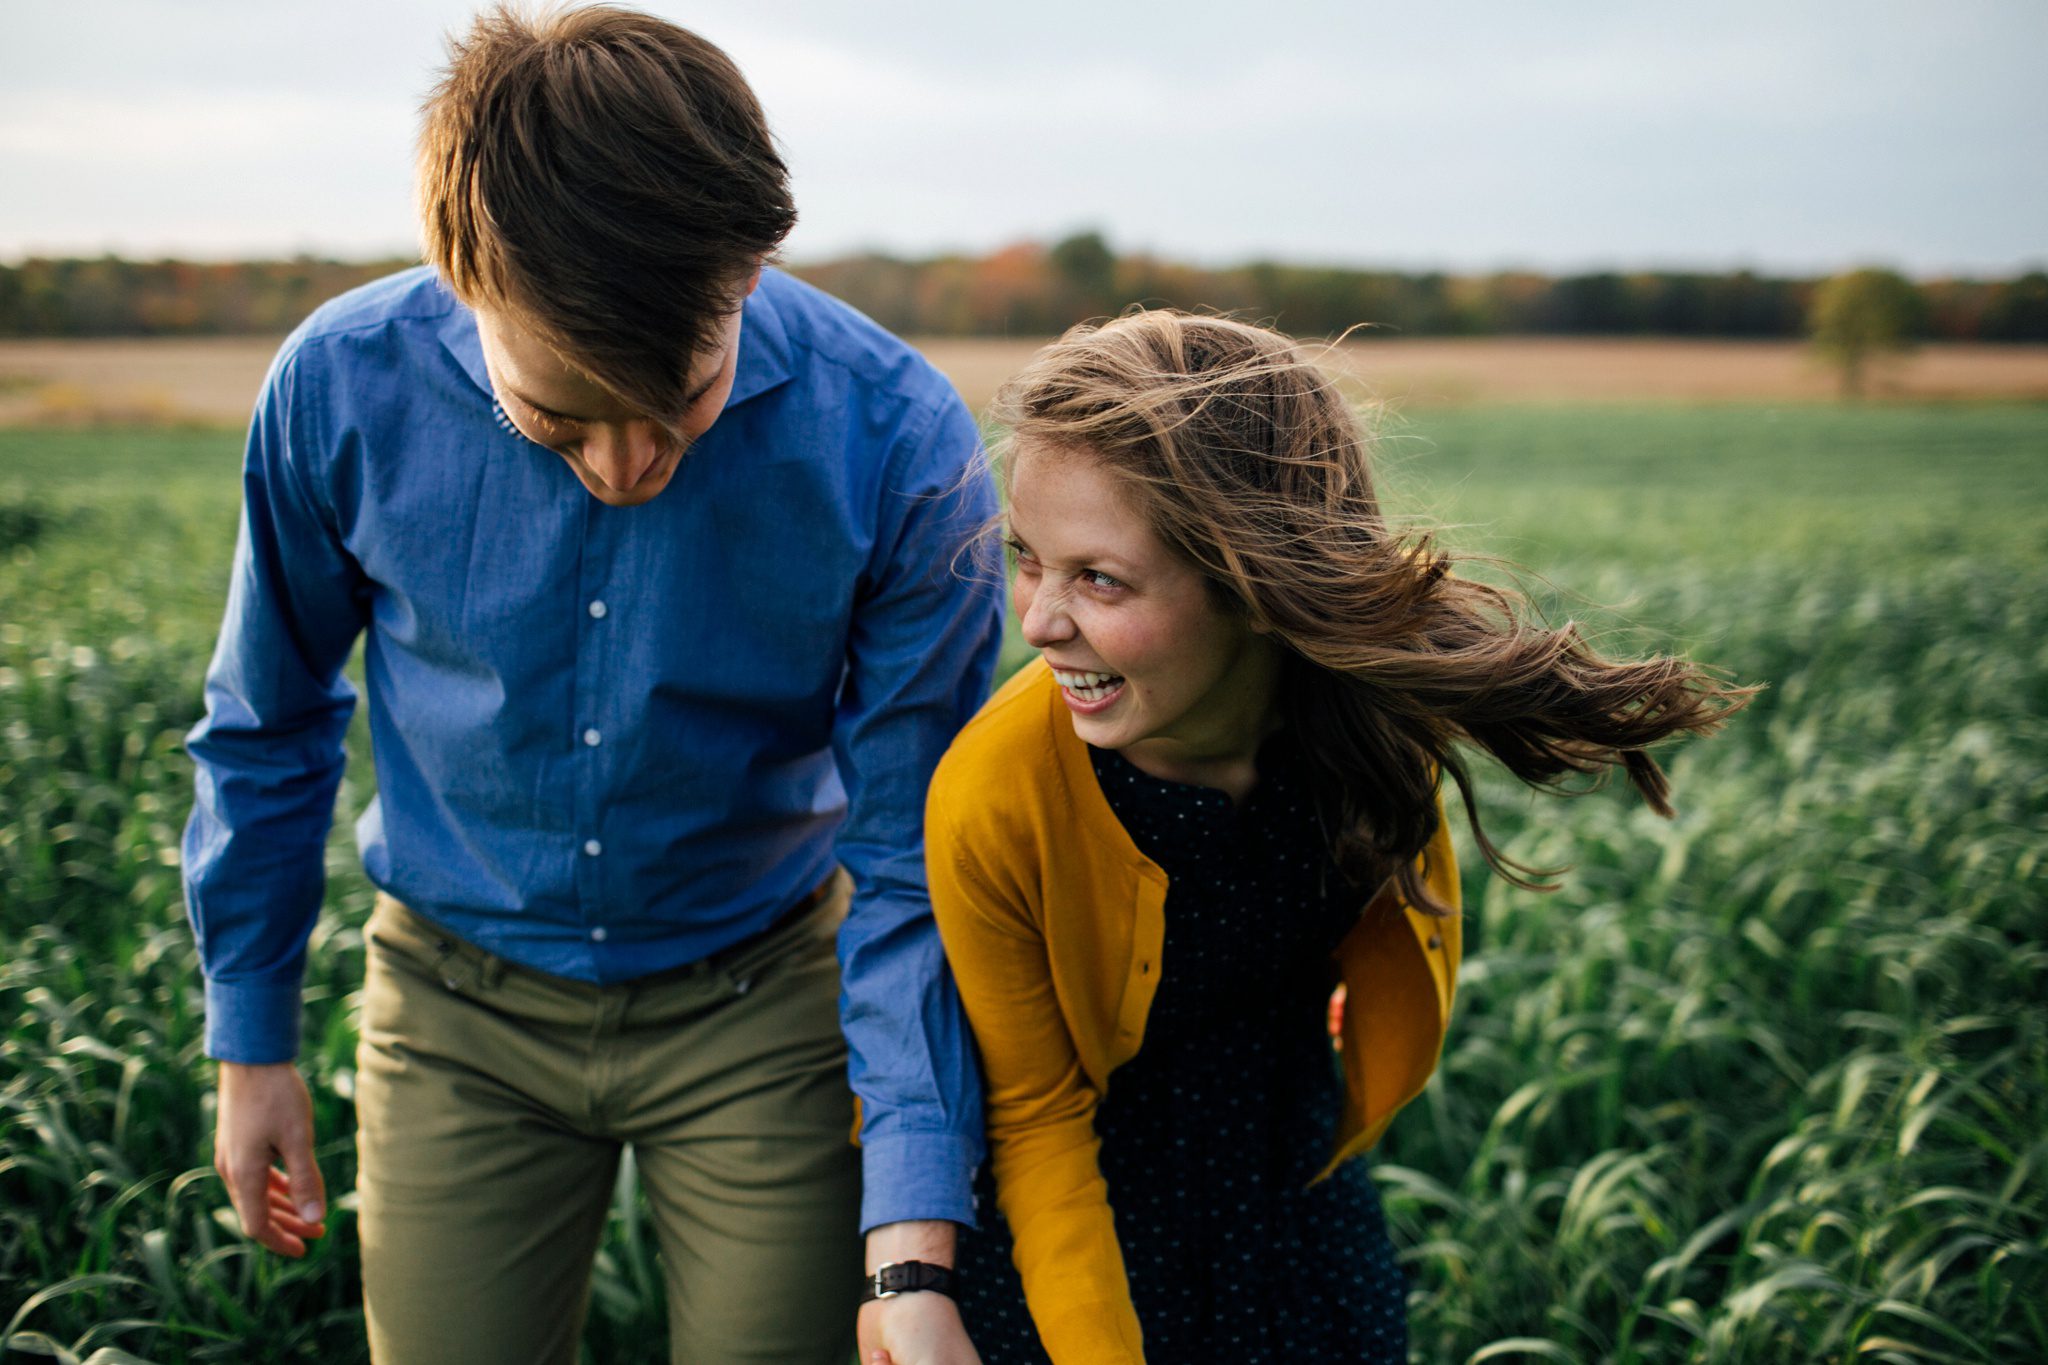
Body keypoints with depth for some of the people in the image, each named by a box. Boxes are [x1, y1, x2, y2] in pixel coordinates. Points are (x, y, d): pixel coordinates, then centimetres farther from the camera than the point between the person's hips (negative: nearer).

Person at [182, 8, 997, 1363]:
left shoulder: (897, 446, -24)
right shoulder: (343, 387, -18)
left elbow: (914, 866, -17)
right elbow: (268, 734, 1)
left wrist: (913, 1253, -24)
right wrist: (252, 1044, 7)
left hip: (760, 1007, -1)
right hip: (462, 1006, 1)